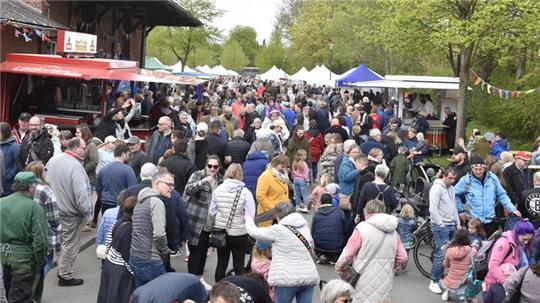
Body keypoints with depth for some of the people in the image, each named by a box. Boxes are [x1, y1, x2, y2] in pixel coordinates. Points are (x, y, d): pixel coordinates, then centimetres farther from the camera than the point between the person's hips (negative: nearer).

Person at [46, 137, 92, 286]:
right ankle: (65, 276, 13)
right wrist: (87, 212, -15)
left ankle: (62, 268, 37)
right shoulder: (75, 166, -24)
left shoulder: (53, 160, 2)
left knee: (62, 240, 23)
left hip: (53, 209, 8)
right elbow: (81, 193, -27)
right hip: (70, 213, -8)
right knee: (71, 244, 4)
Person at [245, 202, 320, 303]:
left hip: (288, 279, -5)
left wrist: (248, 219, 23)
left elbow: (254, 232, 3)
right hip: (309, 277, 5)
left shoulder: (278, 230, -8)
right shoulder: (305, 227, 9)